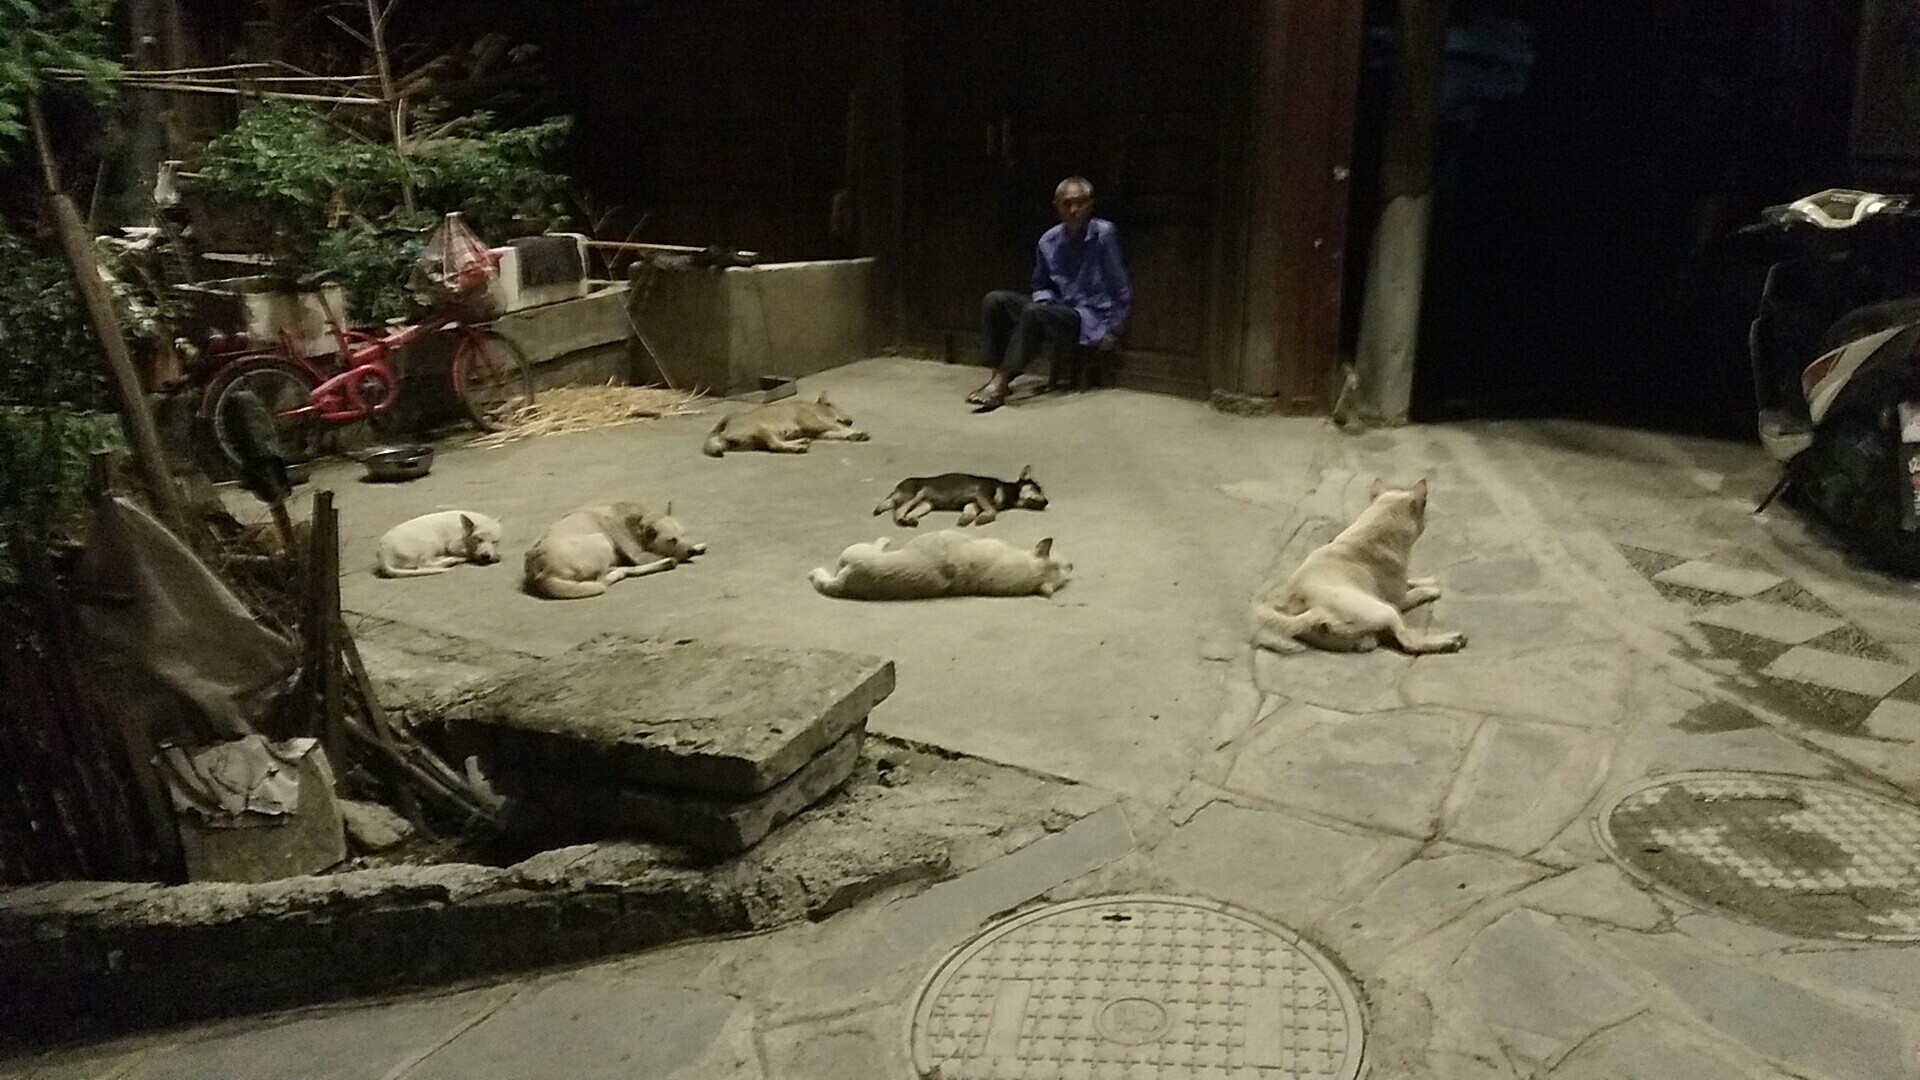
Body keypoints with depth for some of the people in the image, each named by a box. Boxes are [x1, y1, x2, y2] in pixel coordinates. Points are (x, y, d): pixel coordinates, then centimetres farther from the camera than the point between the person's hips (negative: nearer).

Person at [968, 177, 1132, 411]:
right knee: (995, 301, -9)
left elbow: (1121, 288, -7)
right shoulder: (1049, 241, 5)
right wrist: (1044, 301, -4)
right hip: (1059, 310, 7)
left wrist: (1112, 330, -8)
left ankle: (1002, 382, -28)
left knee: (1034, 312, -33)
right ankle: (995, 375, -18)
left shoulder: (1103, 234, -11)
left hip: (1090, 318, -6)